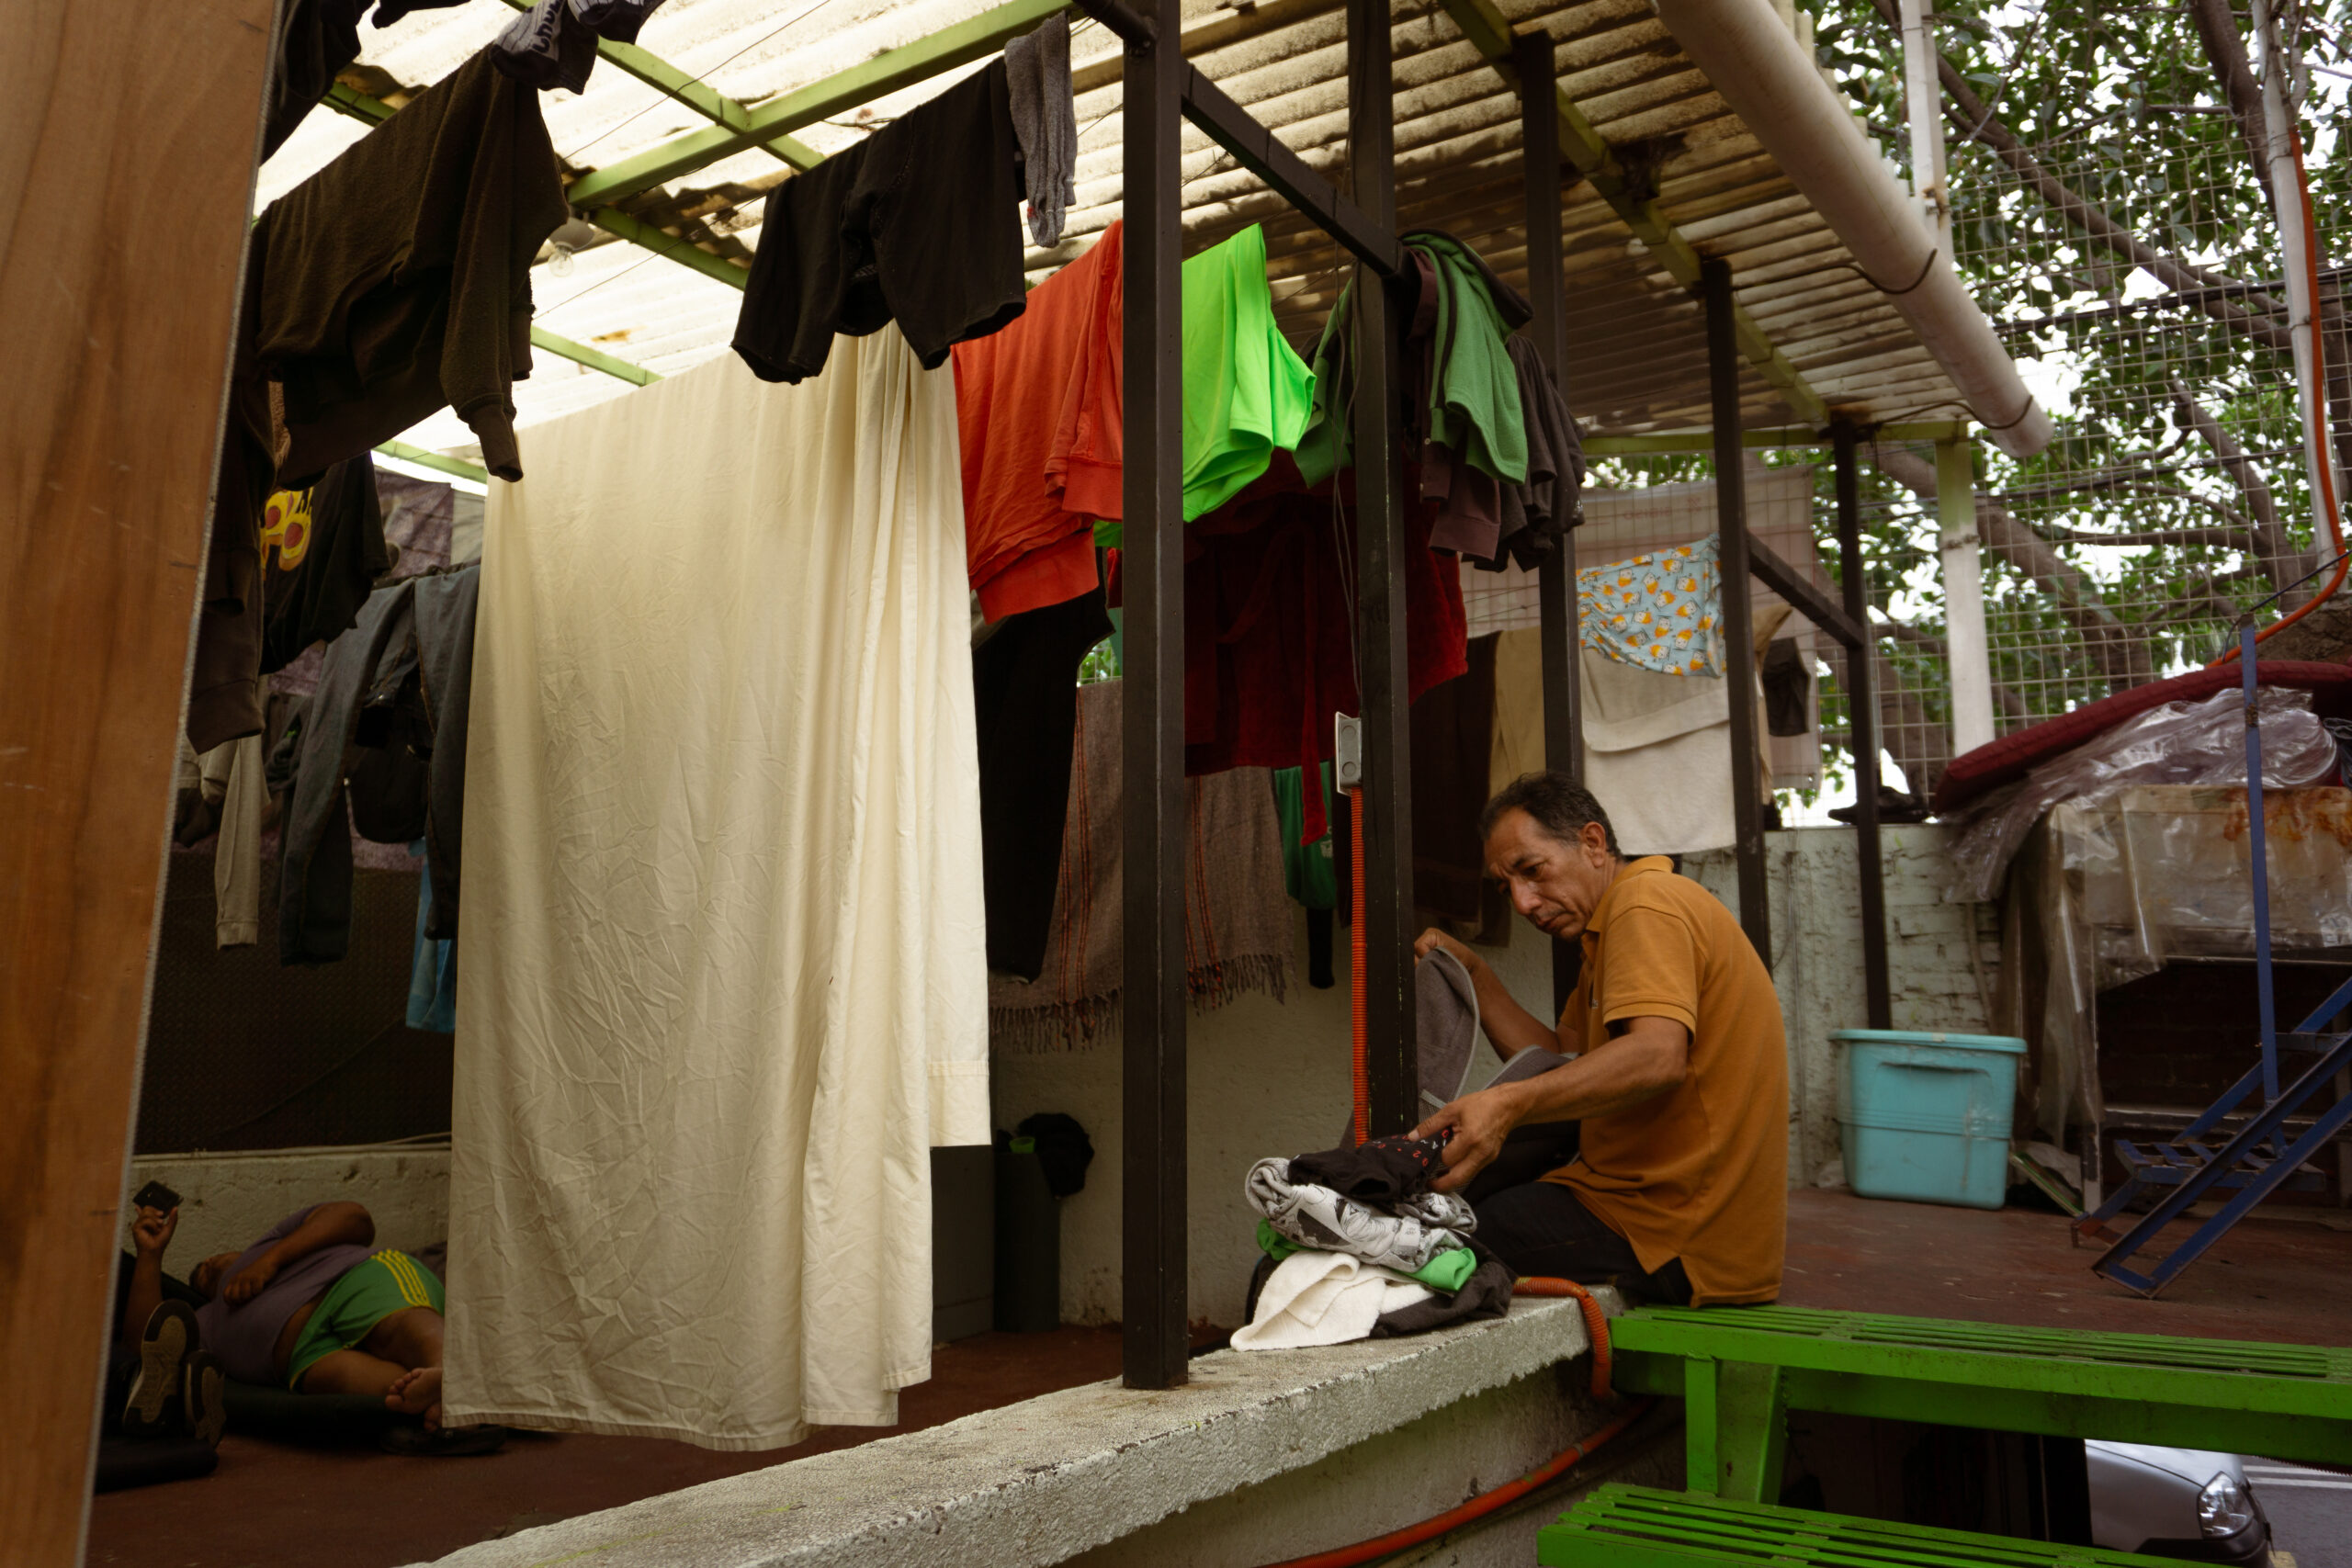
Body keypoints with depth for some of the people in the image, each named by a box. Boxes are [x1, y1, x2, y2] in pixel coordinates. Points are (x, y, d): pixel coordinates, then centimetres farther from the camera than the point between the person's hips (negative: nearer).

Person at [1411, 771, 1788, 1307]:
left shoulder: (1645, 904, -15)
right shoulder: (1607, 930, 19)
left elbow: (1657, 1056, -31)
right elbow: (1562, 1063, 16)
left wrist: (1510, 1103, -42)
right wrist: (1473, 972, 10)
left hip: (1677, 1246, -10)